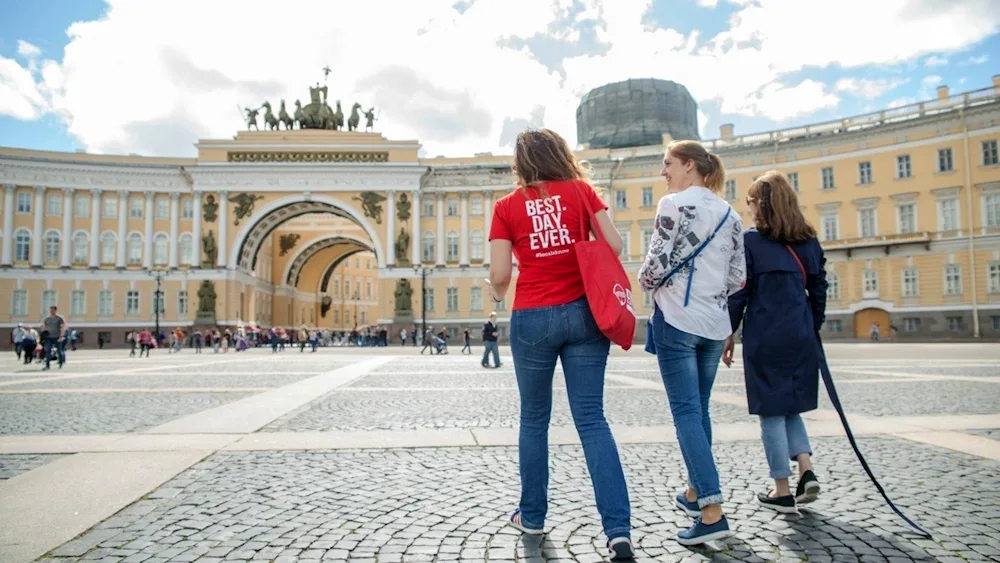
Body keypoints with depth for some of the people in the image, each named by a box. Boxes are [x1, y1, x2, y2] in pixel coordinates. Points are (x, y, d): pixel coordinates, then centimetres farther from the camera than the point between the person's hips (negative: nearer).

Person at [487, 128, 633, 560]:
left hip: (533, 318, -1)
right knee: (592, 419, 4)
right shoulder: (582, 190, 5)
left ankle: (531, 515, 27)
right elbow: (615, 246, 0)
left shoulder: (507, 206, 1)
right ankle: (618, 528, -1)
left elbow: (500, 275, -3)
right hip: (583, 313, 1)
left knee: (534, 419, 14)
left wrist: (496, 295, 18)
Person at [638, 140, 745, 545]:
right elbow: (738, 278, 11)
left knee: (686, 412, -4)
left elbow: (656, 263, -15)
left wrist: (644, 283, 5)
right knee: (700, 409, 17)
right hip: (714, 324, 7)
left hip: (676, 319, -7)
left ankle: (712, 512, -7)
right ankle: (695, 493, 30)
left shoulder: (674, 204, -9)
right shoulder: (731, 214, 12)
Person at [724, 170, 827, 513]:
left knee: (771, 411, 5)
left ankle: (782, 491, 11)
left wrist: (728, 334, -1)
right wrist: (813, 328, 19)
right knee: (790, 406, 21)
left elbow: (739, 293, -9)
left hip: (764, 338, -5)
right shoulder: (808, 241, 8)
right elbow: (819, 290, 11)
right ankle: (806, 469, 7)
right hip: (800, 337, 5)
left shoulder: (750, 241, -8)